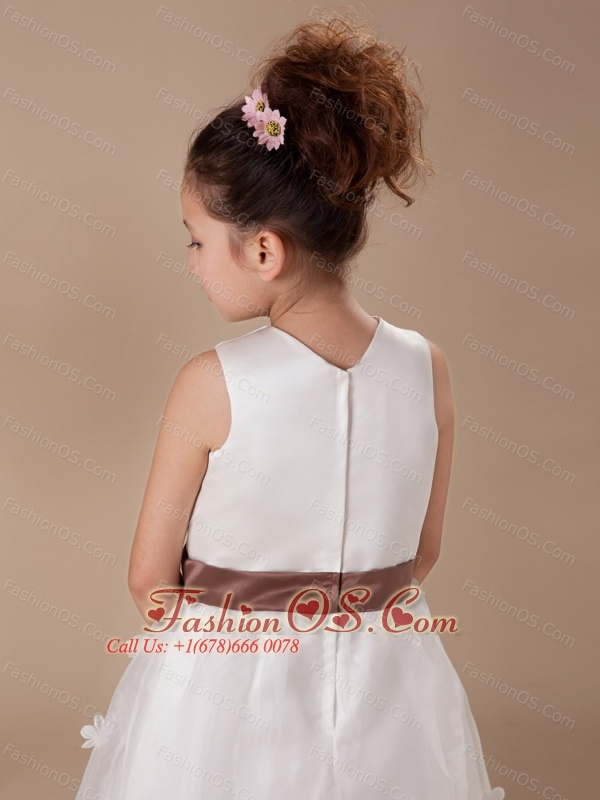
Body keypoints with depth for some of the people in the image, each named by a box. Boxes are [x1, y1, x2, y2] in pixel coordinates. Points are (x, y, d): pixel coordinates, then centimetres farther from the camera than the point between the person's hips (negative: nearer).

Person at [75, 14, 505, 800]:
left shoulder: (210, 386, -22)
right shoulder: (426, 368, -13)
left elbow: (150, 579, -10)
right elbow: (420, 556, -1)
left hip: (228, 688, -3)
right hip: (383, 687, 3)